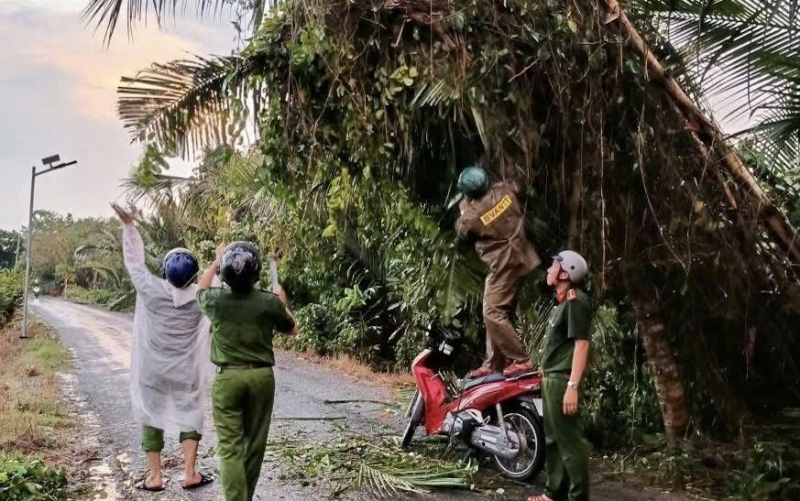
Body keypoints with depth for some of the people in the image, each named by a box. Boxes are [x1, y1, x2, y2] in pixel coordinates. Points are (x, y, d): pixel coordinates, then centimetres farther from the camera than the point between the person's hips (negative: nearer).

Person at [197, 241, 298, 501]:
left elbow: (200, 289, 19)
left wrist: (216, 260, 28)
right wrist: (282, 301, 25)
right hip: (261, 377, 1)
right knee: (255, 444, 15)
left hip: (227, 378, -1)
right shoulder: (270, 302, -9)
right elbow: (292, 328, 11)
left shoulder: (215, 299, -7)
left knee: (230, 448, 0)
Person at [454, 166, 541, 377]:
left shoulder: (473, 215, -20)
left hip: (504, 265, -9)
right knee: (499, 313, 13)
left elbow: (462, 232, 3)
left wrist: (463, 211, 18)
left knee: (493, 314, -7)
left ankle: (522, 360, -9)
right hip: (518, 258, 9)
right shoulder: (505, 190, -5)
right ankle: (493, 364, 20)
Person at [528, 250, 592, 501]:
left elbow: (581, 343, -20)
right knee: (553, 439, 17)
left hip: (562, 381, -10)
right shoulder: (563, 301, 16)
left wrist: (573, 386, -25)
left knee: (570, 440, -5)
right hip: (551, 379, 10)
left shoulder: (576, 301, -13)